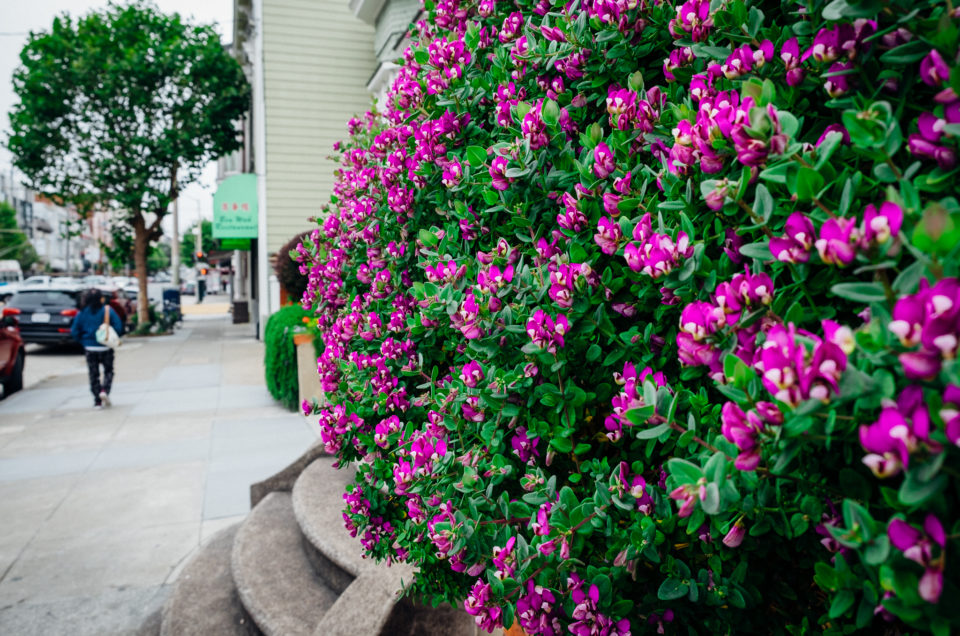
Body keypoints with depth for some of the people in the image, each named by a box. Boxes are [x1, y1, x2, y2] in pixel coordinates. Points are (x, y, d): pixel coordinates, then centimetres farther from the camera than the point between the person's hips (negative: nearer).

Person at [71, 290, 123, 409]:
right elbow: (118, 327, -12)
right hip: (105, 347, -2)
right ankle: (105, 390, -11)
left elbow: (74, 331, -1)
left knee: (94, 374, 9)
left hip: (90, 348, 2)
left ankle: (98, 401, 9)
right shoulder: (108, 311, -8)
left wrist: (83, 341, 13)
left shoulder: (82, 313, -1)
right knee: (108, 371, 14)